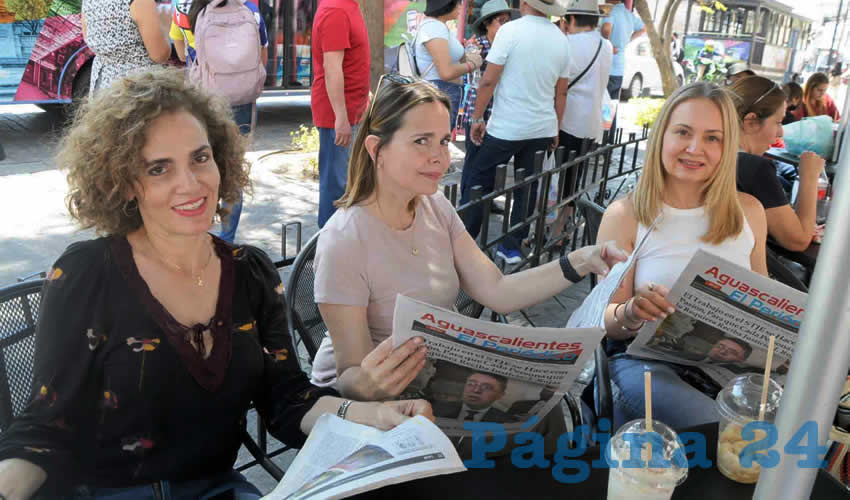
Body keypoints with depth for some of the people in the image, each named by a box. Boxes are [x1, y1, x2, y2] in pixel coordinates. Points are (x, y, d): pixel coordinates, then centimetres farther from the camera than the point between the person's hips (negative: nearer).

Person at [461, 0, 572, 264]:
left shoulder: (511, 30, -10)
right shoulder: (561, 39, 6)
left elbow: (488, 81, -12)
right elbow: (561, 92, 11)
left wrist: (477, 118, -4)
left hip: (505, 128, -5)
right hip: (543, 129, 5)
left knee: (476, 182, 7)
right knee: (527, 189, 12)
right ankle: (513, 246, 19)